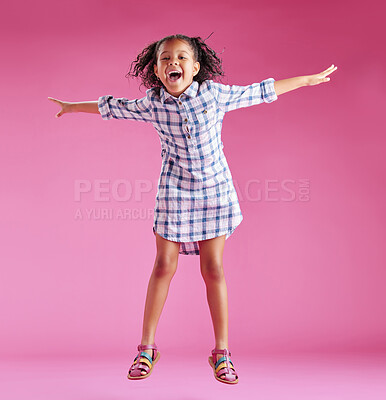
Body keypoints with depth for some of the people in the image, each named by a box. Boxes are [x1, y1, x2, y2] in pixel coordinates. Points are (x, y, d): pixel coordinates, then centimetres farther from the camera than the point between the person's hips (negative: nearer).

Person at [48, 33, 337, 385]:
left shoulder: (215, 93, -7)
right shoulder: (152, 104, -4)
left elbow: (260, 91, 3)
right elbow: (112, 107, 12)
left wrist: (309, 79, 10)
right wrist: (74, 107, 25)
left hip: (214, 188, 0)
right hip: (173, 190, 1)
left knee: (213, 268, 0)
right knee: (164, 266, 2)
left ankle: (222, 353, 12)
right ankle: (146, 348, 16)